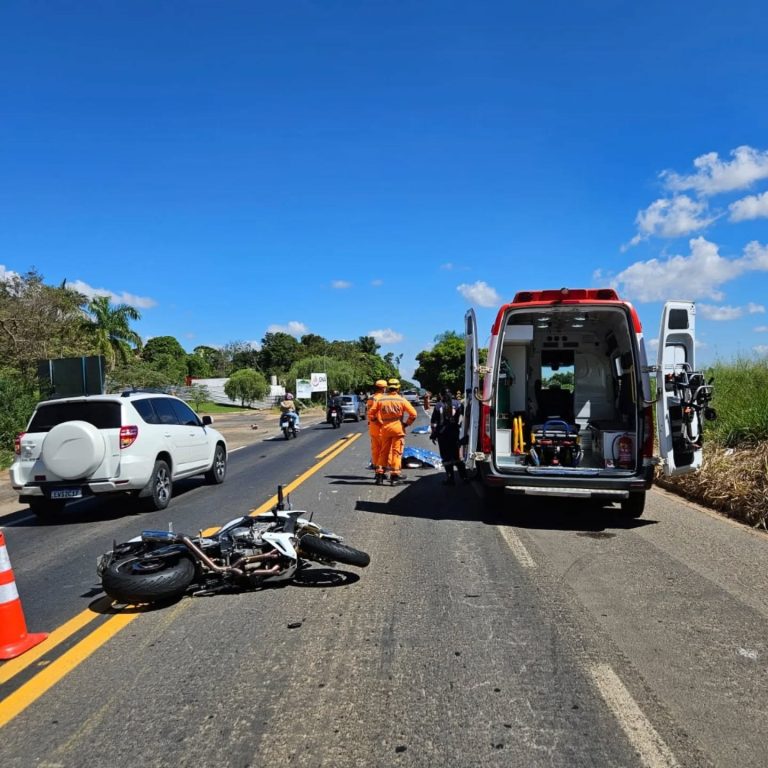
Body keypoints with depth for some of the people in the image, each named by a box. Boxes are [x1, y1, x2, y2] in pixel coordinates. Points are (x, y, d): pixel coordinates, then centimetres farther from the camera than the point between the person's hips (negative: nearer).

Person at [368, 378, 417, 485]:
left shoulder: (381, 399, 3)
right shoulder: (401, 400, -5)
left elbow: (372, 413, 4)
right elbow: (413, 414, -10)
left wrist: (379, 422, 12)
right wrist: (406, 424, 2)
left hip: (385, 428, 3)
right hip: (398, 428, -3)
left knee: (384, 452, 13)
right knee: (396, 452, 0)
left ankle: (380, 474, 13)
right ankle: (394, 476, -2)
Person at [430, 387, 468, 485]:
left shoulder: (438, 406, -6)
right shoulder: (457, 404, 0)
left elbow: (433, 422, -5)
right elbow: (461, 417, 2)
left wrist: (433, 434, 2)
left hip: (442, 434, -3)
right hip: (454, 433, 3)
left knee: (446, 456, 5)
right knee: (456, 455, 16)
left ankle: (451, 479, 6)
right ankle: (464, 476, 16)